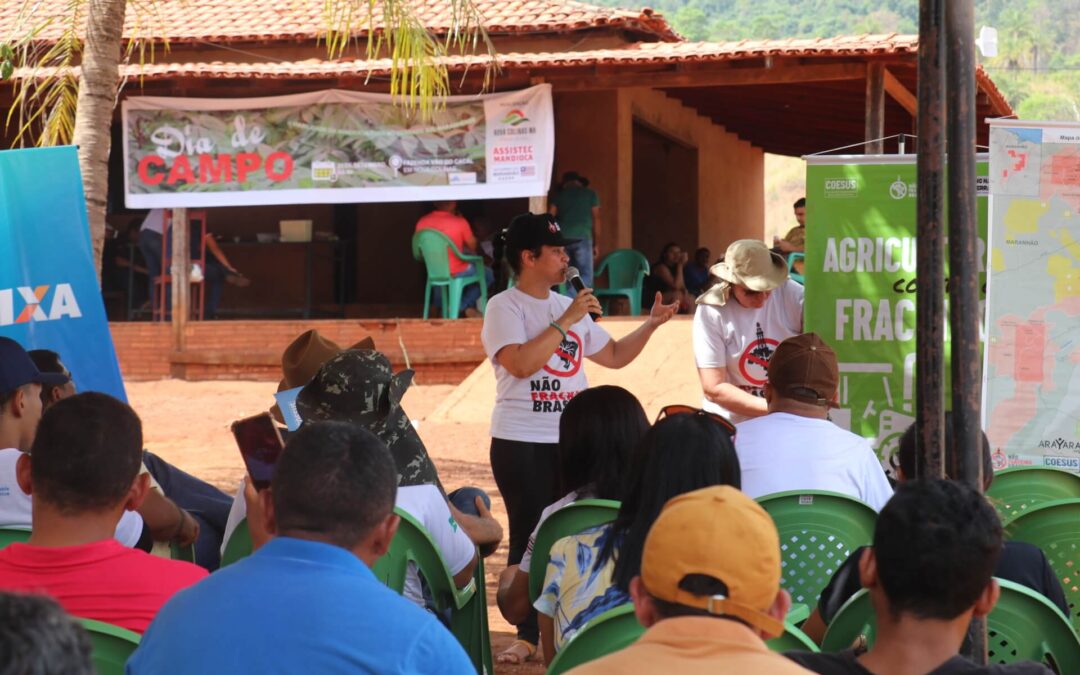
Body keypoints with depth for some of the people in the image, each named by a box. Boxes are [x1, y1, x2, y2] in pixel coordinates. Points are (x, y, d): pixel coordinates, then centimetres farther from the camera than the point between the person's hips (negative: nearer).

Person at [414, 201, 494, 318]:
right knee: (488, 273, 22)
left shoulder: (422, 222, -8)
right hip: (457, 272, -6)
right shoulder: (459, 222, -20)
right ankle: (463, 306, 8)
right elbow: (473, 247, -4)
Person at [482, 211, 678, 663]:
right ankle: (529, 634, 6)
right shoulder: (505, 307, -7)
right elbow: (520, 363, -22)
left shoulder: (571, 308, 12)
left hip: (573, 440, 6)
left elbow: (614, 356, 19)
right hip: (522, 443, -6)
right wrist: (566, 321, -17)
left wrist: (650, 325, 7)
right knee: (530, 535, -2)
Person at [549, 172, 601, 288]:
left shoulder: (559, 195, 18)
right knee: (585, 278, -5)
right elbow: (596, 219, 12)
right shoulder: (590, 194, 16)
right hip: (582, 238, -2)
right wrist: (595, 244, 16)